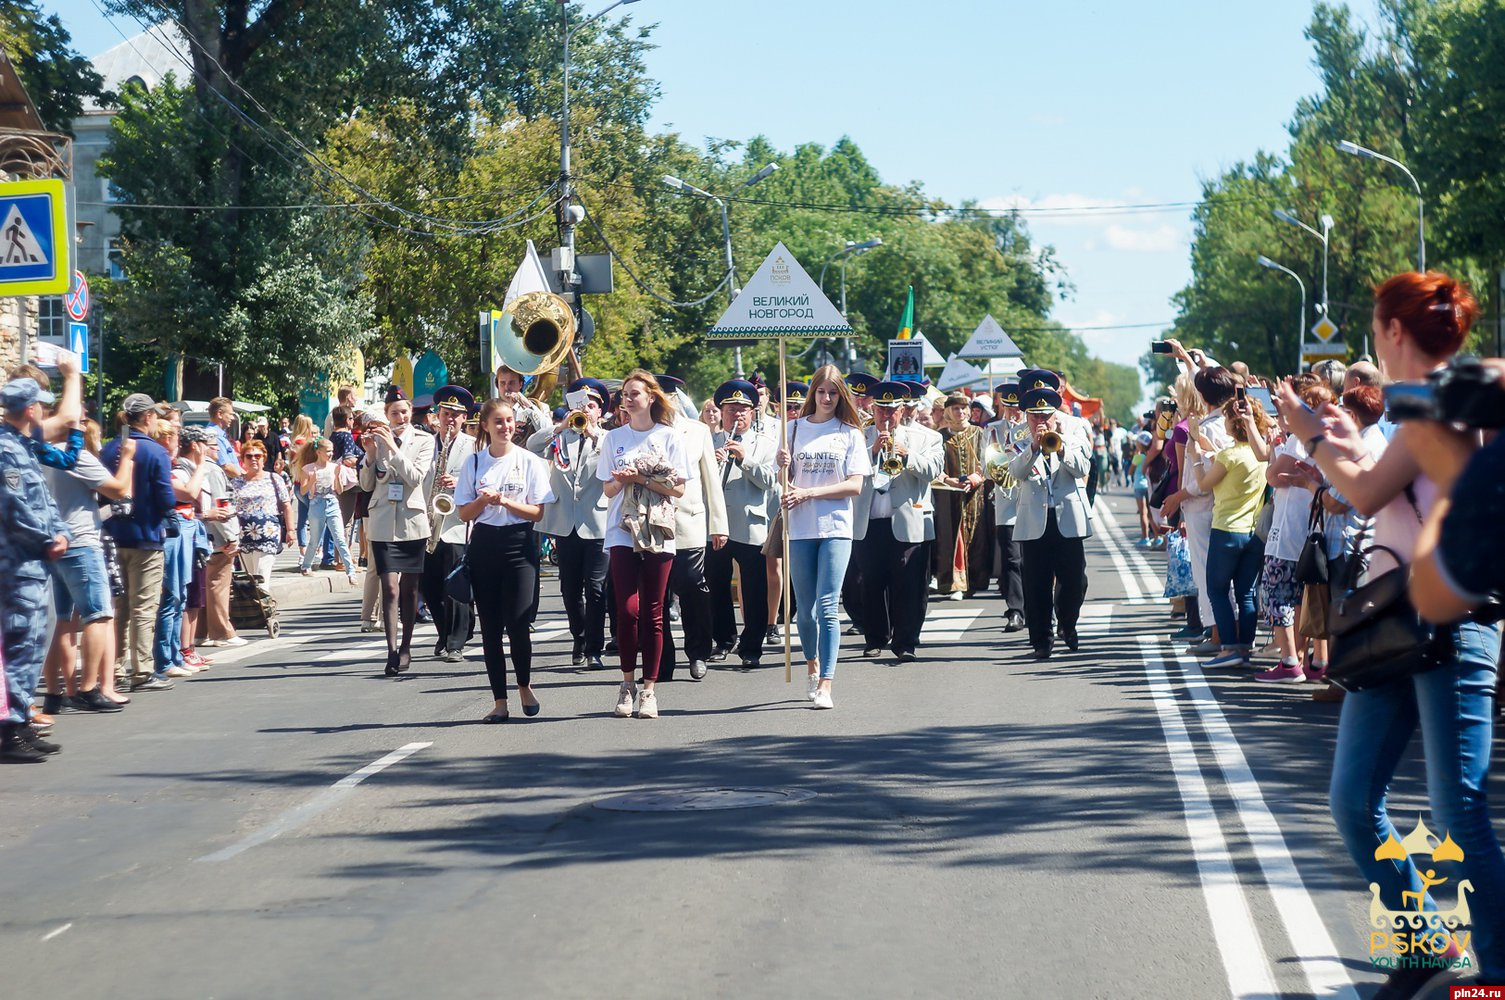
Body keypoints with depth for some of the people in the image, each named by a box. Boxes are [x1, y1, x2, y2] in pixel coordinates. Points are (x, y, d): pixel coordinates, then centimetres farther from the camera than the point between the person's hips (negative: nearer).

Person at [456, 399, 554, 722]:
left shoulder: (529, 461, 2)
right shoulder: (474, 462, 7)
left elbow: (538, 512, -1)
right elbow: (464, 514, 7)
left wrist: (506, 502, -15)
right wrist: (482, 500, -13)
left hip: (519, 545, -2)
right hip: (484, 546, 2)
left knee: (517, 623, -11)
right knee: (490, 627, 2)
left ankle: (525, 685, 15)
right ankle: (500, 701, 9)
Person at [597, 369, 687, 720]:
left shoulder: (670, 437, 4)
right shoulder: (614, 438, 11)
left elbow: (678, 489, -1)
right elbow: (608, 489, 11)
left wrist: (642, 478, -12)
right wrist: (625, 479, -10)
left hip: (658, 533, -1)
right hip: (623, 531, 1)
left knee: (652, 613, 0)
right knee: (628, 609, -10)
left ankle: (649, 690, 7)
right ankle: (627, 683, 5)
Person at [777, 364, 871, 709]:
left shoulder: (850, 433, 2)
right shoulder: (795, 429, 8)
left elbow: (855, 486, -4)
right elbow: (787, 479, 11)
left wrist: (809, 493, -13)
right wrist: (783, 465, -12)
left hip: (836, 528, -2)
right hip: (800, 529, 2)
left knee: (827, 607, -11)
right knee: (805, 609, 10)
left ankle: (825, 685, -13)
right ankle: (812, 663, 35)